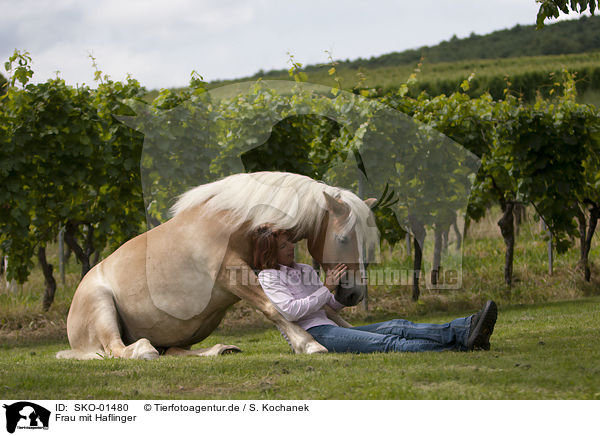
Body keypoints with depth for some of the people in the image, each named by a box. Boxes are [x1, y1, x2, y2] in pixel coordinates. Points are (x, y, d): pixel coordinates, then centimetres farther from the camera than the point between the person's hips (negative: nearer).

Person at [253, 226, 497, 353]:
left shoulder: (305, 271, 26)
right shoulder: (268, 277, 3)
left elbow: (337, 305, 26)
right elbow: (290, 311, -14)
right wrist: (326, 289, -11)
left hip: (329, 329, 8)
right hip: (310, 335, -8)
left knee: (396, 327, -16)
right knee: (387, 343, -26)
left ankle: (465, 330, -36)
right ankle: (459, 343, -43)